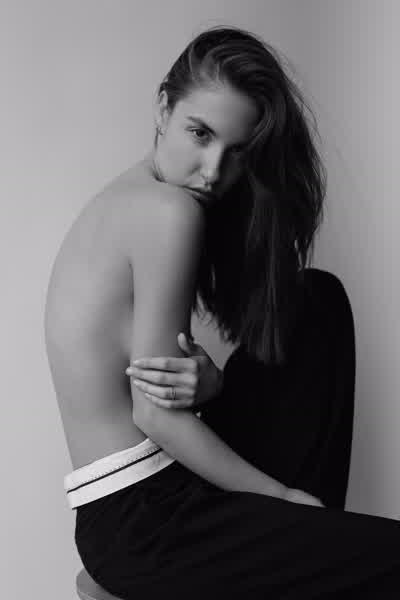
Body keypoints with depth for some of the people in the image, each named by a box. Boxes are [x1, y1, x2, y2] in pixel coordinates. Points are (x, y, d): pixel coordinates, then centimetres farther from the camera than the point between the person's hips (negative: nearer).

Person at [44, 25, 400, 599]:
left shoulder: (125, 199, 9)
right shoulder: (170, 210, -19)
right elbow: (153, 413, -20)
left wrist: (211, 384, -14)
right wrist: (283, 494, -9)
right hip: (139, 525, -9)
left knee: (319, 301, 12)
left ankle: (301, 536, 12)